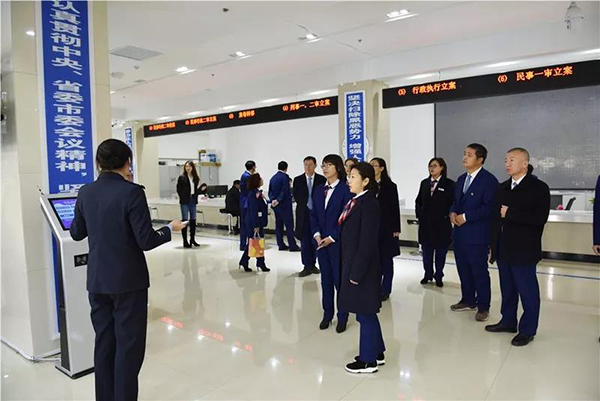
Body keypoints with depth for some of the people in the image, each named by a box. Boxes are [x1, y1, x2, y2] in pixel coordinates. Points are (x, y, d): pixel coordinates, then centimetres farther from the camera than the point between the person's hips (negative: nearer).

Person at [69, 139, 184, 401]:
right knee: (129, 345, 6)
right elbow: (146, 241, -18)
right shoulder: (132, 192, -17)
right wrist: (170, 229, -1)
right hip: (128, 280, -6)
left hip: (97, 280, 6)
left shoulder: (85, 193, 1)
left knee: (104, 342, 17)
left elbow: (76, 234, 15)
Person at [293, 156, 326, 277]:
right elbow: (296, 196, 3)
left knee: (316, 241, 5)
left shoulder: (322, 180, 0)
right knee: (304, 241, 3)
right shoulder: (298, 180, 6)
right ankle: (307, 266, 10)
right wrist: (306, 205, -3)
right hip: (304, 213, 1)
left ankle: (313, 264, 19)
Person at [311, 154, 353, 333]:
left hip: (338, 242, -5)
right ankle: (327, 314, 27)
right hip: (321, 242, 5)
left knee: (339, 280, 3)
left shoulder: (345, 190, -9)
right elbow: (313, 215, 9)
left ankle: (342, 317, 20)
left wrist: (332, 237, -14)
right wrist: (317, 234, -5)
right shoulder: (318, 190, 9)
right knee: (325, 279, 13)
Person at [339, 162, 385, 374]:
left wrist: (356, 273, -19)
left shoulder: (369, 204, -18)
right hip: (354, 265, 9)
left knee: (365, 314, 6)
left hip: (362, 268, -9)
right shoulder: (356, 202, 9)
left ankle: (369, 360, 22)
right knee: (366, 313, 20)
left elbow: (367, 243, -21)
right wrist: (351, 269, 14)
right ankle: (377, 353, 36)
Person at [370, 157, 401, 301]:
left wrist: (396, 229, -8)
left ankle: (385, 290, 15)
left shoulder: (390, 186, -2)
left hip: (386, 228, -2)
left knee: (386, 259, 6)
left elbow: (395, 208, -3)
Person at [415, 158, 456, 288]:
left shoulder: (449, 184, -5)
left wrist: (447, 216, -10)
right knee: (426, 251, 10)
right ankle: (428, 274, 24)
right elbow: (418, 201, 14)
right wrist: (419, 215, 5)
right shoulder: (424, 183, 8)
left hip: (441, 223, -3)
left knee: (440, 252, 7)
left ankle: (438, 277, 19)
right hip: (425, 223, 4)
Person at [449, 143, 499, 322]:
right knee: (463, 269, 16)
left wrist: (466, 217, -19)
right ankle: (468, 300, 31)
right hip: (460, 233, 8)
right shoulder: (461, 179, 15)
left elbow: (489, 207, -18)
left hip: (477, 234, -7)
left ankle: (483, 307, 17)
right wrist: (452, 212, -2)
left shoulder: (489, 180, -11)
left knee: (479, 271, 3)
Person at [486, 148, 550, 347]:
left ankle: (527, 330, 18)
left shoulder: (539, 187, -7)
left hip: (524, 250, -6)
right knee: (507, 288, 16)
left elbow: (540, 218, -18)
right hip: (503, 248, 6)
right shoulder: (502, 188, 11)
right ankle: (508, 321, 30)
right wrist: (493, 246, 10)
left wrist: (510, 213, -18)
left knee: (527, 290, 4)